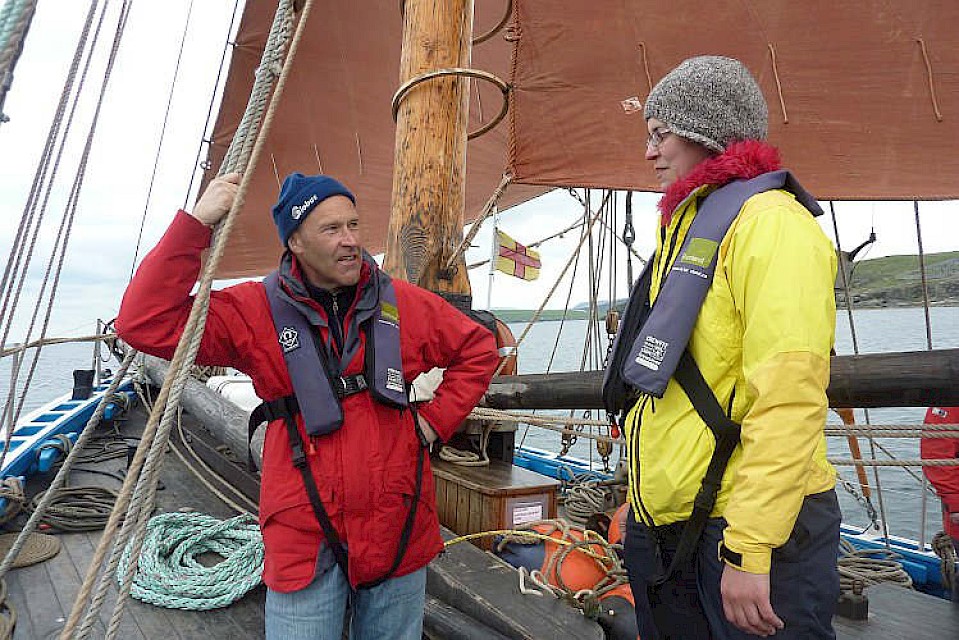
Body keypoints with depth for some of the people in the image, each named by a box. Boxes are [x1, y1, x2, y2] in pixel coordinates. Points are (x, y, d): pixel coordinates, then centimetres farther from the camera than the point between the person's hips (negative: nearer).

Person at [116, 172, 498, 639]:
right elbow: (146, 324, -14)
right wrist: (195, 223, -19)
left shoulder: (402, 304, -1)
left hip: (400, 531, 3)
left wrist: (436, 420, 1)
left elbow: (477, 349, 10)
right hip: (304, 540, -2)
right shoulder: (256, 311, -6)